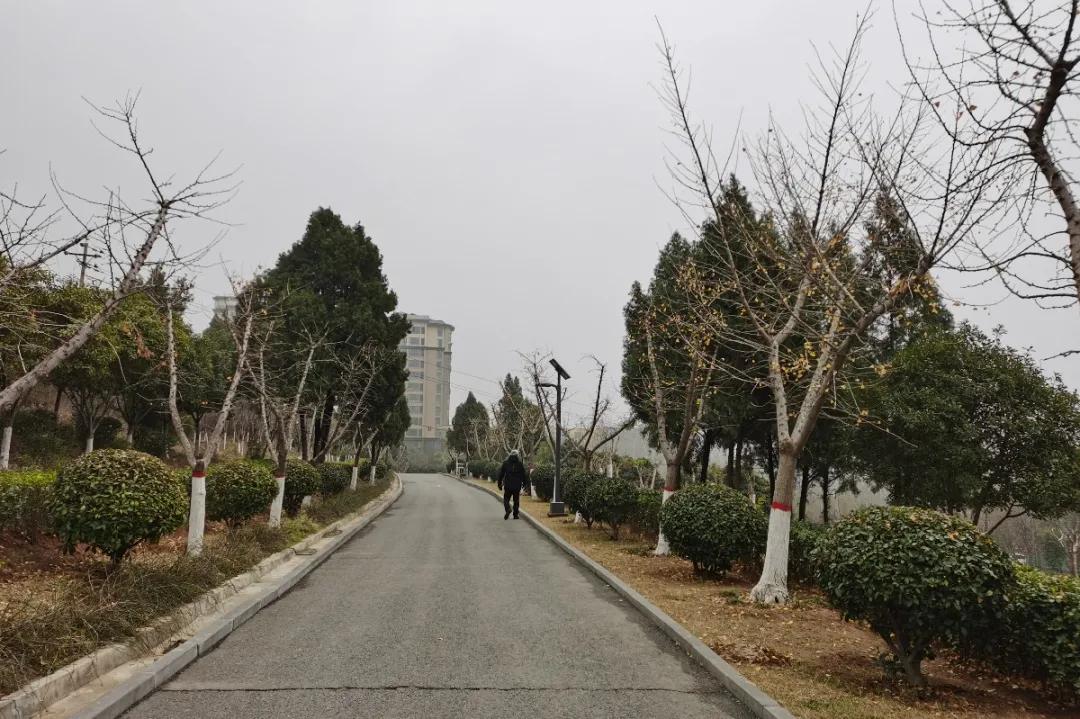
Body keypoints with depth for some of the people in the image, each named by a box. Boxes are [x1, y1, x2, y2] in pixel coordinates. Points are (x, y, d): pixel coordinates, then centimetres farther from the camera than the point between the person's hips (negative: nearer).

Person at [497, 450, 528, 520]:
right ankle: (515, 515, 10)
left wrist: (499, 484, 10)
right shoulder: (520, 464, 0)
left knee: (506, 499, 8)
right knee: (516, 500, 11)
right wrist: (524, 483, 15)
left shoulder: (505, 463, 1)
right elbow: (524, 475, 2)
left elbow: (501, 474, 3)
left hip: (508, 485, 0)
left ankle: (508, 509, -20)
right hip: (517, 486, 1)